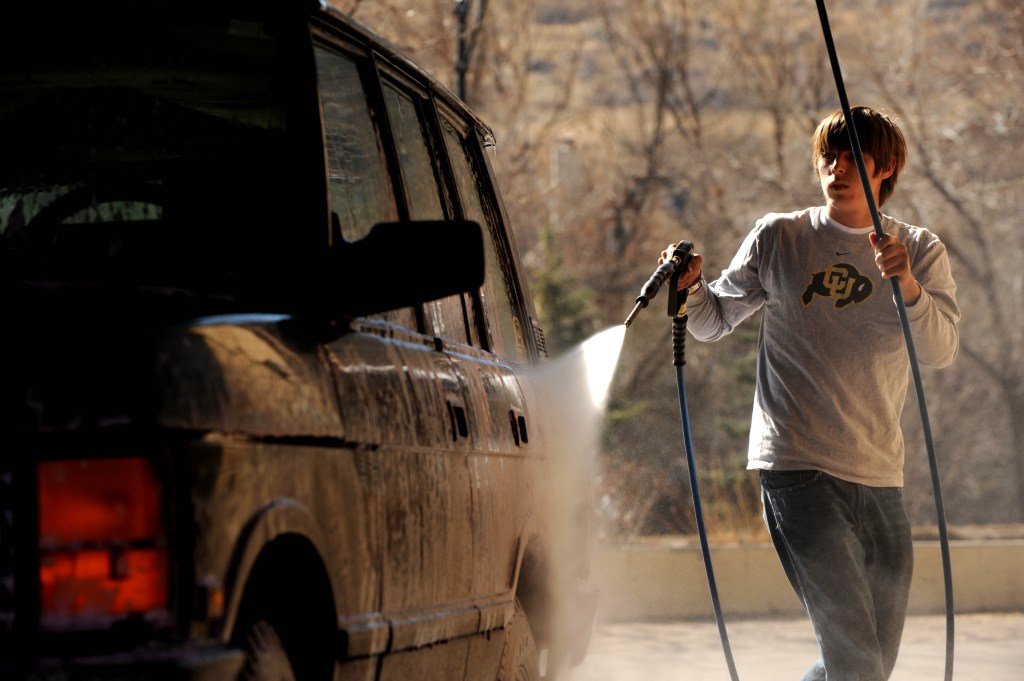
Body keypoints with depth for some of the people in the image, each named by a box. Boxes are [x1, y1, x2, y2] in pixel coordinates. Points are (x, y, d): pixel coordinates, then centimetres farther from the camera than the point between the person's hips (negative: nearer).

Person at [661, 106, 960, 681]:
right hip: (797, 469, -4)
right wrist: (693, 287, -11)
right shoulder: (779, 238, 5)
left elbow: (942, 350, -6)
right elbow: (716, 321, 11)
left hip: (881, 478, 4)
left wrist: (907, 286, -24)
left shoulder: (921, 251, 8)